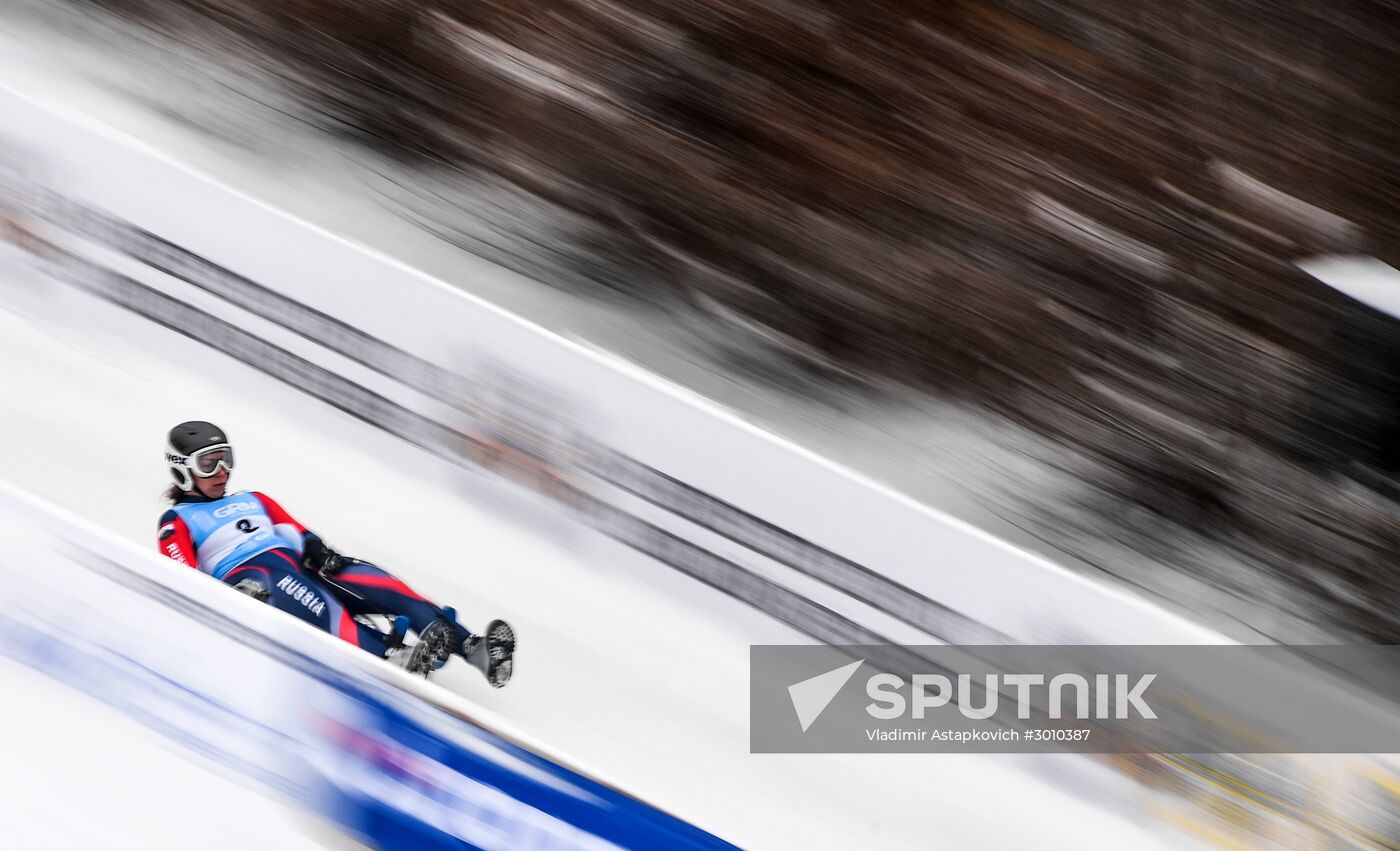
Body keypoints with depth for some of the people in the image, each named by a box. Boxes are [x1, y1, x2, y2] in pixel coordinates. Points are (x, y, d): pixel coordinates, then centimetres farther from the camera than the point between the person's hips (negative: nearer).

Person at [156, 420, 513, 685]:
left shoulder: (253, 501, 33)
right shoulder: (176, 523, 16)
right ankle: (393, 656, -60)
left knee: (384, 588, -19)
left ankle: (475, 648, -34)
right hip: (247, 578, -6)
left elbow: (299, 535, 19)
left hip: (300, 567, 6)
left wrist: (318, 551, -4)